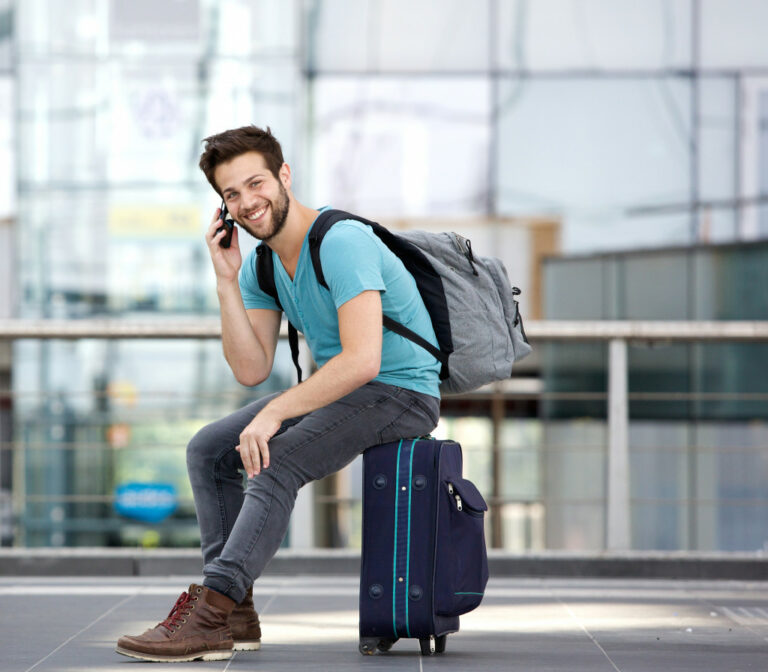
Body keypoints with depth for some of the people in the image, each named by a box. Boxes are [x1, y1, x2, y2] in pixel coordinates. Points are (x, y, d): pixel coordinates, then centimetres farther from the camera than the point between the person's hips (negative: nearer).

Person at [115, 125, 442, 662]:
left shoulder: (342, 242, -23)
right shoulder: (261, 265, 5)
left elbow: (362, 360, -31)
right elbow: (252, 370, -1)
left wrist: (275, 413, -28)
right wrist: (227, 281, -9)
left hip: (401, 394, -10)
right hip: (339, 391, 10)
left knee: (275, 462, -29)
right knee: (208, 451, 3)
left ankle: (208, 616, -30)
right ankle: (237, 613, -4)